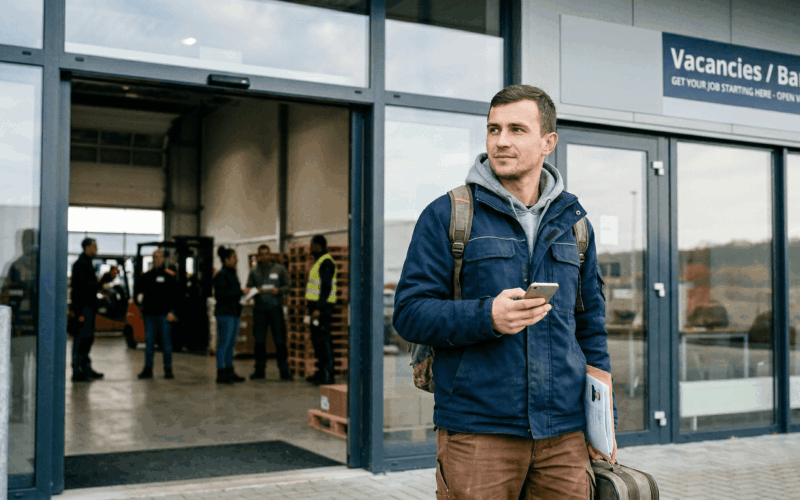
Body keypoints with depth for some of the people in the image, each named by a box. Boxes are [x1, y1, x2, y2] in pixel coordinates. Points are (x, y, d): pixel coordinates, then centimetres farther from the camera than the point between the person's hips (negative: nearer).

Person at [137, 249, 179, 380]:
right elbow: (141, 290, 20)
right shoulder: (147, 275, 13)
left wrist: (171, 311, -11)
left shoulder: (169, 275, 0)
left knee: (166, 342, 1)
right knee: (149, 342, 6)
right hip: (149, 314, 4)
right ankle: (148, 369, 12)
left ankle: (168, 370, 7)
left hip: (164, 314, -4)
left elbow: (174, 295, -3)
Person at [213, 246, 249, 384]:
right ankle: (221, 374, -2)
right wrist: (240, 292, -19)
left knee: (231, 344, 12)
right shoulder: (221, 275, -11)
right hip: (225, 314, -9)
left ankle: (229, 372, 19)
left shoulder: (232, 274, 17)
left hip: (234, 312, 9)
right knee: (224, 344, -6)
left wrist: (243, 292, 5)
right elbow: (221, 294, -20)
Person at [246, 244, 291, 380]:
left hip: (275, 308, -2)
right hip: (259, 309, 2)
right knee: (259, 340, 5)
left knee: (280, 340, -2)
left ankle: (284, 370, 4)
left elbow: (288, 286, 4)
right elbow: (248, 288, 9)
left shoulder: (279, 269, 6)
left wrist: (278, 290, -14)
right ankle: (260, 369, 14)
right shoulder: (254, 272, 10)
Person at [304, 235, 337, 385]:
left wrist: (319, 308, -24)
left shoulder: (326, 262, -13)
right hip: (316, 305, 10)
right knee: (317, 339, 13)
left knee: (323, 340, -10)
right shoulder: (318, 261, 19)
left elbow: (326, 287, -20)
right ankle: (321, 371, 20)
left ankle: (327, 375, -8)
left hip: (322, 306, -10)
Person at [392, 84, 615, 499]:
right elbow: (410, 313, -5)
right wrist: (487, 317, -21)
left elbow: (591, 325, 16)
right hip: (477, 433, -3)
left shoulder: (573, 221, 13)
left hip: (564, 436, 4)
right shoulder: (447, 216, 0)